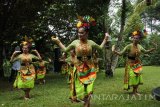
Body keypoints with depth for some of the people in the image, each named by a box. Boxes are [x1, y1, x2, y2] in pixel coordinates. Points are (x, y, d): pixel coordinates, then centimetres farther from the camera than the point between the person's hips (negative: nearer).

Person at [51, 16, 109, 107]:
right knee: (80, 88, 5)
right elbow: (65, 50, 8)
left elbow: (100, 48, 13)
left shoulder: (91, 42, -3)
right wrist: (58, 41, 6)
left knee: (88, 88, 4)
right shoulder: (75, 42, -4)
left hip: (89, 68, 0)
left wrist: (105, 39, 10)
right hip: (79, 68, 0)